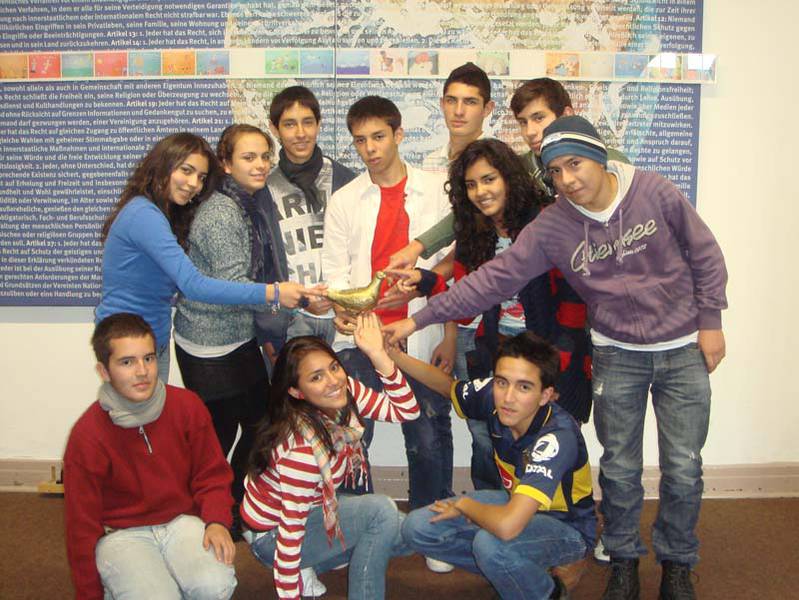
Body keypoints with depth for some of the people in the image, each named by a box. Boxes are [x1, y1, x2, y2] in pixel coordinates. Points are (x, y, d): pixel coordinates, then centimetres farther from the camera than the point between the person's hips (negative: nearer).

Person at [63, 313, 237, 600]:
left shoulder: (188, 406, -6)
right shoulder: (86, 436, -13)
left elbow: (211, 474, 4)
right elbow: (82, 524, -5)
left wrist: (217, 521, -14)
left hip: (182, 521, 2)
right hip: (121, 533, -2)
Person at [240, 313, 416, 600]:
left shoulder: (346, 393, -15)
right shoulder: (302, 447, -35)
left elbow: (406, 410, -13)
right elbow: (290, 533, -29)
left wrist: (378, 354, -24)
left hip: (314, 508, 8)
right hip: (271, 535, -8)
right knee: (380, 510, -24)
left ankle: (312, 566, 15)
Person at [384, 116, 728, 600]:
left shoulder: (655, 192, -12)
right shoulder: (551, 227, -11)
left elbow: (704, 254, -1)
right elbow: (493, 279, -13)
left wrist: (710, 323, -2)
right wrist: (420, 319, -16)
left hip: (683, 351, 0)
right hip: (617, 355, 1)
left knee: (683, 470, 6)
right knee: (620, 468, 8)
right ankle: (624, 560, 32)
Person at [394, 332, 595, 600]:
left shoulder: (557, 437, -37)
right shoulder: (493, 395, -19)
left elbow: (507, 525, -48)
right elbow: (449, 386, 6)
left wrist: (463, 504, -26)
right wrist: (392, 355, -8)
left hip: (567, 527, -6)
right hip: (518, 501, 6)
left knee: (490, 544, -36)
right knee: (417, 529, -7)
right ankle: (514, 573, 10)